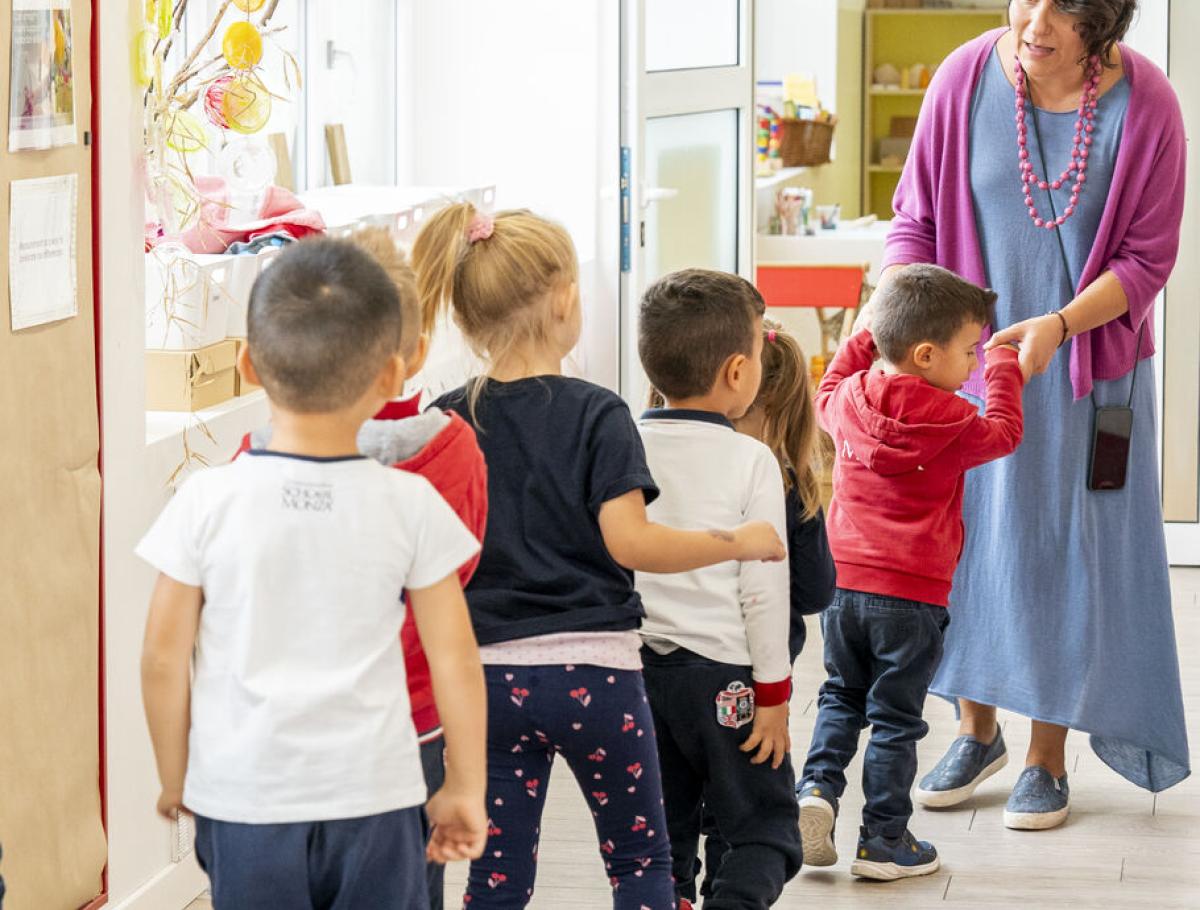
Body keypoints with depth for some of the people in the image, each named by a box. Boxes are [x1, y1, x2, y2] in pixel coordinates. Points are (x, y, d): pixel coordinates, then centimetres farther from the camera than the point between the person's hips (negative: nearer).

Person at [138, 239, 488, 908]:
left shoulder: (208, 502, -8)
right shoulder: (411, 505, -7)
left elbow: (164, 657, -2)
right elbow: (454, 658, -1)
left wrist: (175, 779, 12)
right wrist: (466, 789, 10)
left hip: (242, 800, 0)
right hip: (374, 800, 0)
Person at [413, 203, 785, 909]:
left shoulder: (448, 422, 1)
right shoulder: (597, 415, -9)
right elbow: (628, 540, -16)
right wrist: (739, 542, -6)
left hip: (490, 672, 3)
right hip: (593, 666, -3)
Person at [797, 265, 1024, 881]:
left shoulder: (850, 398, 1)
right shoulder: (949, 420, -13)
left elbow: (826, 395, 26)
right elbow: (1003, 433, 6)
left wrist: (867, 337, 31)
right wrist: (1004, 366, 17)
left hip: (843, 582, 5)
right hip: (911, 596, -5)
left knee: (842, 696, 22)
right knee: (895, 717, 5)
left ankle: (818, 785, 0)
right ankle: (884, 840, 9)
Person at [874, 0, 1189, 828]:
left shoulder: (1145, 106, -16)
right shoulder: (967, 79, -11)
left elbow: (1147, 260, -10)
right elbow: (917, 218, -2)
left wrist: (1060, 325, -24)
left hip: (1085, 366, -2)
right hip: (970, 351, 2)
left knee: (1066, 550, 4)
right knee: (965, 534, 10)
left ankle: (1049, 758, 19)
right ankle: (977, 730, 31)